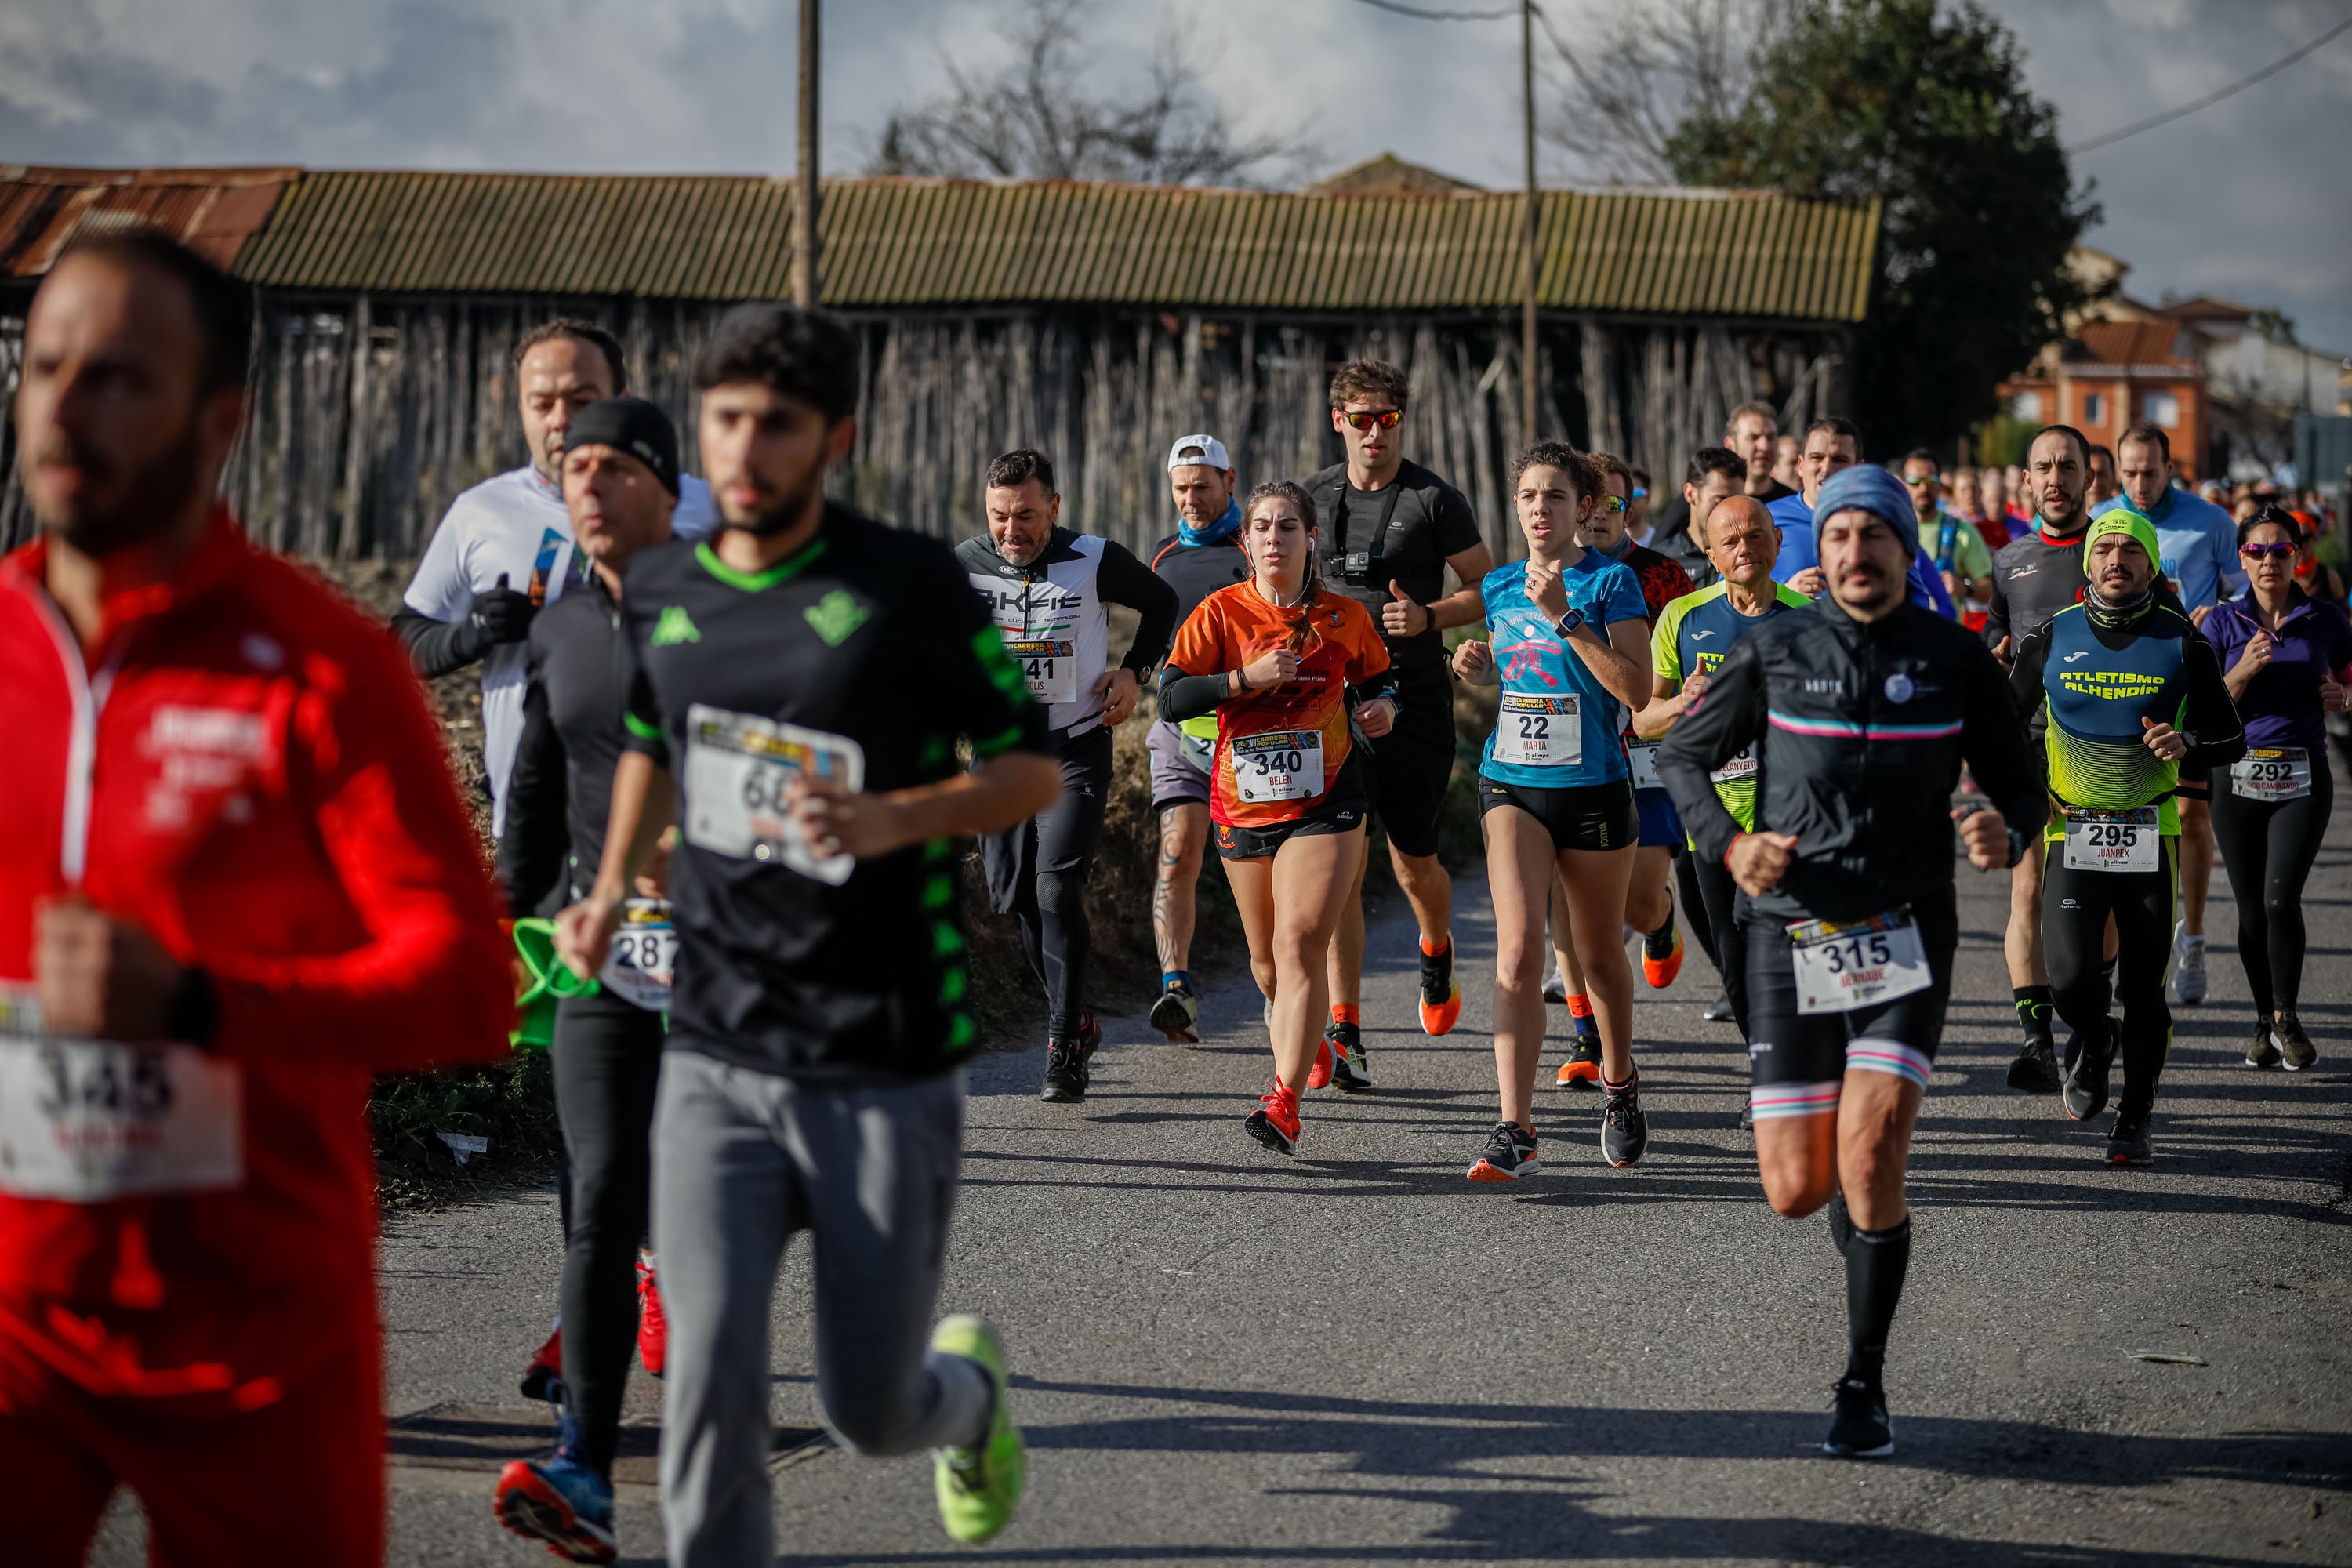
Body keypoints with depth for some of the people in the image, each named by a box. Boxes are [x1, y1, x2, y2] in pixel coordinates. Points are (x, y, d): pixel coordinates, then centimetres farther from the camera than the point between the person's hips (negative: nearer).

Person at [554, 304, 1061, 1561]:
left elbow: (1035, 768, -2)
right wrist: (611, 890, 12)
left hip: (886, 1069, -3)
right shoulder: (661, 591, 6)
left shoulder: (911, 586, -8)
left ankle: (966, 1389, 45)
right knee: (710, 1376, -14)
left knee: (870, 1413, 8)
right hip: (715, 1060, 3)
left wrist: (893, 820, -19)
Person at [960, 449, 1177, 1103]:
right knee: (1015, 896, 5)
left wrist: (1134, 671, -1)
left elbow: (1161, 603, 11)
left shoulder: (1095, 562, -8)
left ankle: (1064, 1048, -12)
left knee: (1057, 886, -16)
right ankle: (1077, 1019, 27)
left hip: (1077, 748, -3)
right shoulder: (965, 565, -6)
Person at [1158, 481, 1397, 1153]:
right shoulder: (1222, 612, -3)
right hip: (1243, 802, 2)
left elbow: (1375, 680, 18)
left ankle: (1284, 1102, -20)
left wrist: (1383, 706, -4)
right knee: (1267, 956, 13)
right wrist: (1246, 678, -20)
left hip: (1324, 801, -2)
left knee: (1300, 942, -17)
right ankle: (1305, 1034, 46)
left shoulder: (1345, 617, 1)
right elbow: (1171, 697, -9)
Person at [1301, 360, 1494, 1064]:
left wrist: (1430, 617, -15)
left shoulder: (1434, 500, -2)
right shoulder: (1315, 497, 8)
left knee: (1415, 862, 8)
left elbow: (1488, 589, 2)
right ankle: (1343, 1026, -6)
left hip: (1415, 703, -2)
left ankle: (1436, 949, 43)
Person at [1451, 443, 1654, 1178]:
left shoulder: (1611, 582, -7)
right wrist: (1480, 666, 3)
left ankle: (1618, 1083, 41)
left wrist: (1564, 616, -22)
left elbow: (1636, 689, -17)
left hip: (1594, 787, -3)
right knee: (1519, 948, -15)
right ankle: (1515, 1132, -19)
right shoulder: (1500, 586, 8)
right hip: (1512, 785, 3)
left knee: (1598, 954, 12)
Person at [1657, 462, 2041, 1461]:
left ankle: (1864, 1389, -2)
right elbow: (1683, 754, 11)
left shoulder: (1955, 659, 3)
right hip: (1792, 937, 1)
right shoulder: (1775, 651, 2)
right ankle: (1860, 1206, 39)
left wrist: (2004, 835, -13)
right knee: (1796, 1191, -1)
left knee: (1869, 1157, -18)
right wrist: (1727, 842, -7)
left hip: (1905, 935, -1)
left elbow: (2020, 782, 11)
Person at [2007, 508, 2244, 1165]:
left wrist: (2187, 744, -16)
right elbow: (2006, 719, 15)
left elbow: (2231, 738, 5)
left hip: (2150, 838, 0)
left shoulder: (2182, 643, 0)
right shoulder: (2053, 637, 1)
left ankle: (2134, 1119, 17)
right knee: (2071, 978, -12)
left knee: (2143, 989, 1)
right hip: (2071, 833, 0)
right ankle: (2093, 1041, 23)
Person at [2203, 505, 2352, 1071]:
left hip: (2303, 777, -1)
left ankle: (2287, 1017, 2)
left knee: (2280, 898, -16)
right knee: (2251, 911, 5)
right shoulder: (2224, 623, 2)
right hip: (2238, 775, 1)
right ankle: (2264, 1021, 23)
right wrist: (2244, 672, -17)